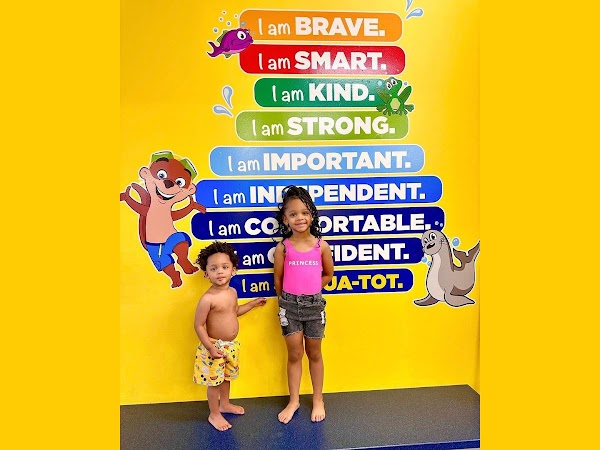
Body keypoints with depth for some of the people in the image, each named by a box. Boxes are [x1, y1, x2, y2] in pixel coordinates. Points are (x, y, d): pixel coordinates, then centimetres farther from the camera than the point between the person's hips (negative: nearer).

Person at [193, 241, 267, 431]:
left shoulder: (232, 292, -2)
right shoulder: (207, 298, -26)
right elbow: (198, 325, -20)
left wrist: (253, 303, 16)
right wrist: (210, 347, -22)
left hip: (231, 345, 7)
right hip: (215, 346, -7)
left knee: (226, 376, 26)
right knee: (214, 381, 11)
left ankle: (225, 404, 49)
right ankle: (214, 415, 32)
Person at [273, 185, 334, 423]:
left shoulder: (321, 246, -7)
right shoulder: (283, 247, -9)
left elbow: (328, 275, 7)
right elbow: (278, 279, 2)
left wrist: (309, 290, 4)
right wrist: (287, 299, 10)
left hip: (314, 304, 0)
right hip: (289, 305, 0)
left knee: (314, 353, 15)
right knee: (294, 354, 11)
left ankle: (318, 400, 33)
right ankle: (294, 400, 30)